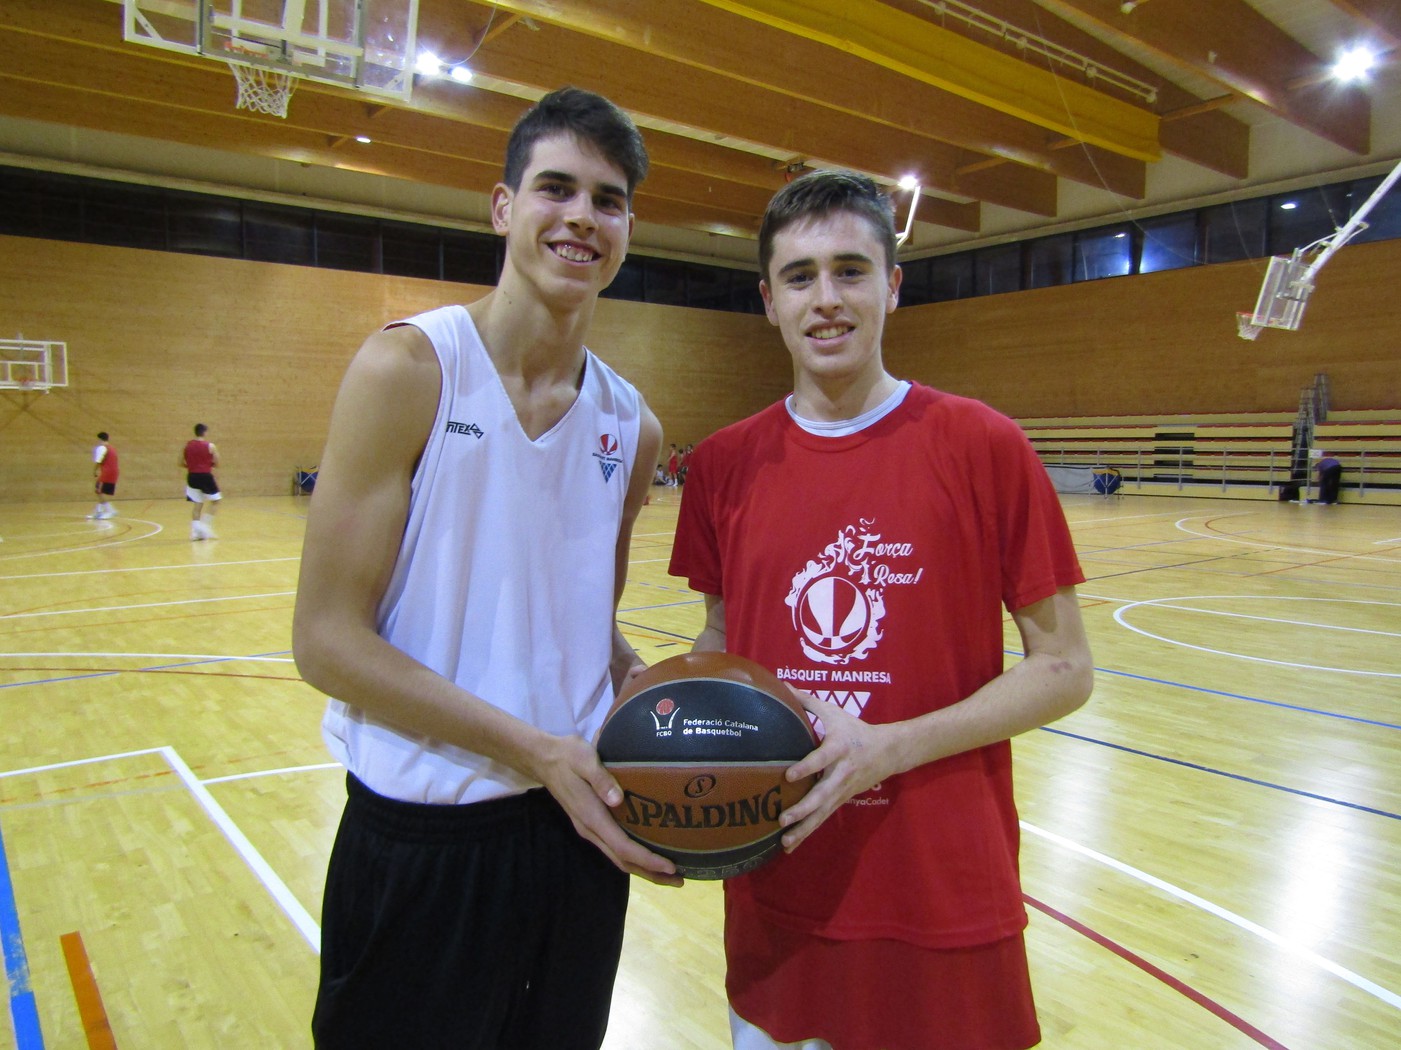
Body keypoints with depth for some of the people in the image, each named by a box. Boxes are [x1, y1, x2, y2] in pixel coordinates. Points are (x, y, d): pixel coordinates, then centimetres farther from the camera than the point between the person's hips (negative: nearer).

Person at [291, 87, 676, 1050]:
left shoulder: (632, 426, 3)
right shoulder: (408, 368, -12)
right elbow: (327, 640, -14)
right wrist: (532, 747, -19)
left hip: (585, 820, 5)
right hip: (423, 838, -5)